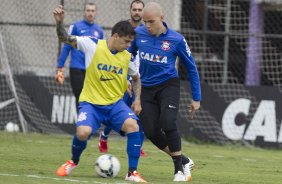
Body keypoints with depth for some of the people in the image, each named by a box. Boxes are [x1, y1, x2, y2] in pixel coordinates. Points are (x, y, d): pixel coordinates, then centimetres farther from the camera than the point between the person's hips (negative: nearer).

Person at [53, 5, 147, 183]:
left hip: (115, 102, 3)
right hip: (91, 102, -3)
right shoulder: (93, 45, -11)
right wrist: (59, 22, -26)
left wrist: (137, 100, 5)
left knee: (133, 126, -26)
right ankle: (73, 162, 7)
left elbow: (136, 78, 18)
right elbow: (65, 38, -7)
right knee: (83, 132, -29)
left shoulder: (127, 57, 0)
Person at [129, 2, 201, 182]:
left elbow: (191, 68, -2)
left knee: (168, 123, -24)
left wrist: (196, 99, 0)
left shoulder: (176, 40, -14)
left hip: (168, 84, -4)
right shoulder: (138, 34, -8)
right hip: (146, 88, 4)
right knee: (151, 132, -4)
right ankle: (184, 161, 16)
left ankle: (180, 168, -7)